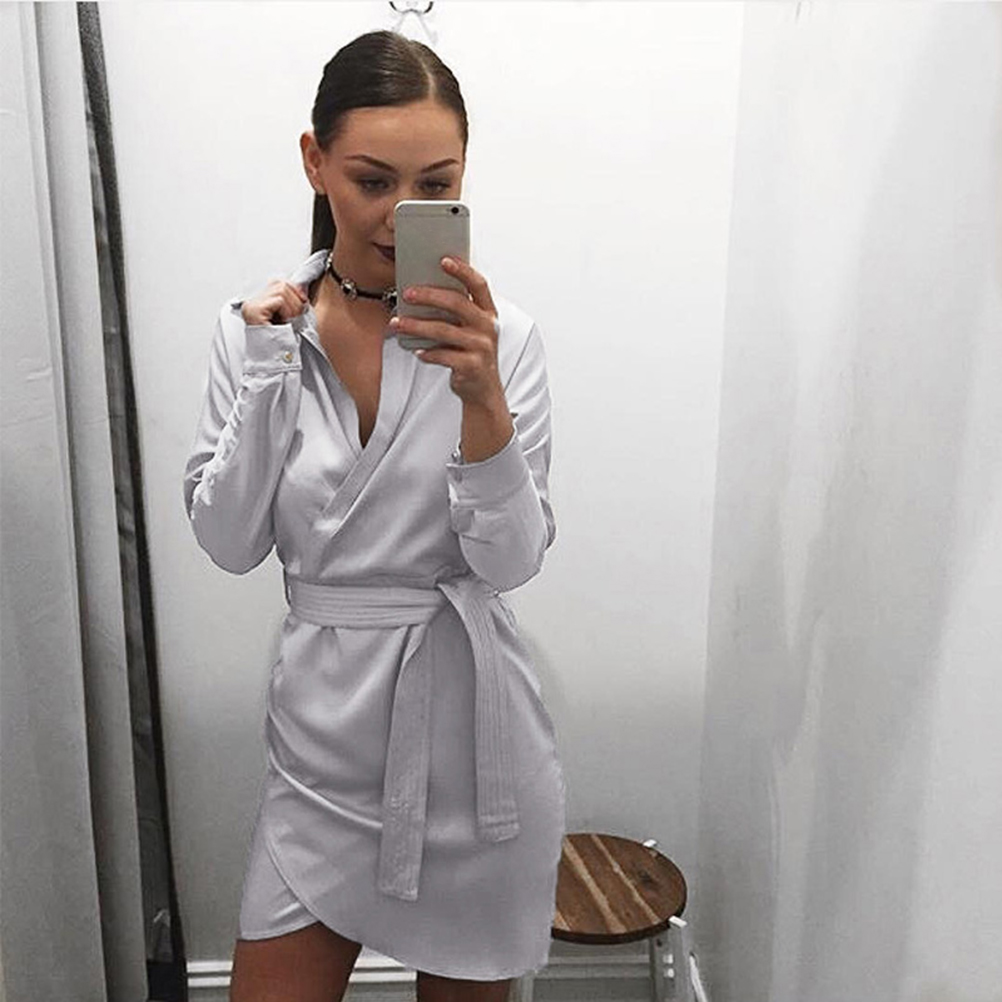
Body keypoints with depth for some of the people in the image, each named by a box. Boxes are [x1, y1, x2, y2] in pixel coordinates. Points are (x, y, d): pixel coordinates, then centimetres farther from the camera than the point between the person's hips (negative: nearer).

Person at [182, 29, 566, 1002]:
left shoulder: (501, 335, -9)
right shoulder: (255, 327, -2)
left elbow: (509, 561, -15)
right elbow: (229, 543, -5)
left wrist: (482, 397, -29)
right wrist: (268, 374, -14)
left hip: (468, 727, -1)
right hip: (322, 726, 1)